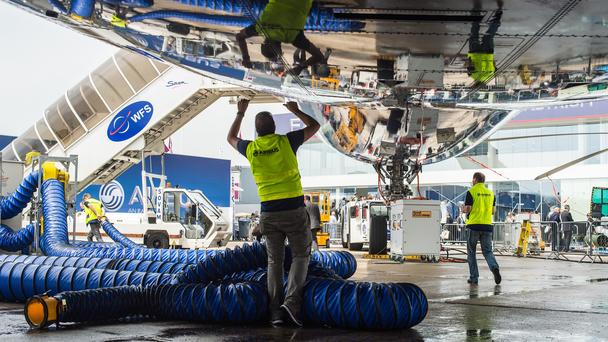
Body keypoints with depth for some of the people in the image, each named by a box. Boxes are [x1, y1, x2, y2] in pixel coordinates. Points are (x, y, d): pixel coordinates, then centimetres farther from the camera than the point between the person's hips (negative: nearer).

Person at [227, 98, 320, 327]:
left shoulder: (250, 148, 2)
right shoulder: (286, 142, -5)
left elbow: (231, 138, 27)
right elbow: (314, 126, 12)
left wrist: (240, 113, 33)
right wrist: (295, 111, 25)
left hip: (269, 213, 3)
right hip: (294, 209, -3)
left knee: (274, 261, 11)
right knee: (300, 256, 8)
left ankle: (275, 310, 5)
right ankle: (292, 302, -8)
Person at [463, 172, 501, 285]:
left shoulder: (471, 192, -6)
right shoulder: (490, 193, 9)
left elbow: (467, 209, -11)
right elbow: (493, 211, 11)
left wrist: (463, 209, 11)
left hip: (474, 225, -4)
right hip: (487, 225, 4)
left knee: (471, 252, 8)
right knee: (487, 251, 7)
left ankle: (474, 277, 8)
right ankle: (494, 268, -21)